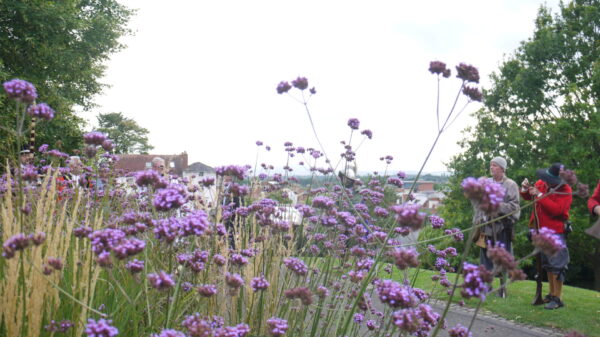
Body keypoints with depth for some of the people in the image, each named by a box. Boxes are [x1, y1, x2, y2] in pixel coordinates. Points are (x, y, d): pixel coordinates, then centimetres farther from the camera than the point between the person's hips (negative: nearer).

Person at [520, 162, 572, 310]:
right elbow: (528, 197, 18)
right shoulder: (541, 183, 3)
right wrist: (525, 189, -4)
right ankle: (551, 294, 29)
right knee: (547, 264, 17)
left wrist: (540, 195, -26)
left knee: (556, 264, -6)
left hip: (555, 231, -7)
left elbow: (556, 209, -28)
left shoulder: (565, 191, -15)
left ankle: (557, 299, 0)